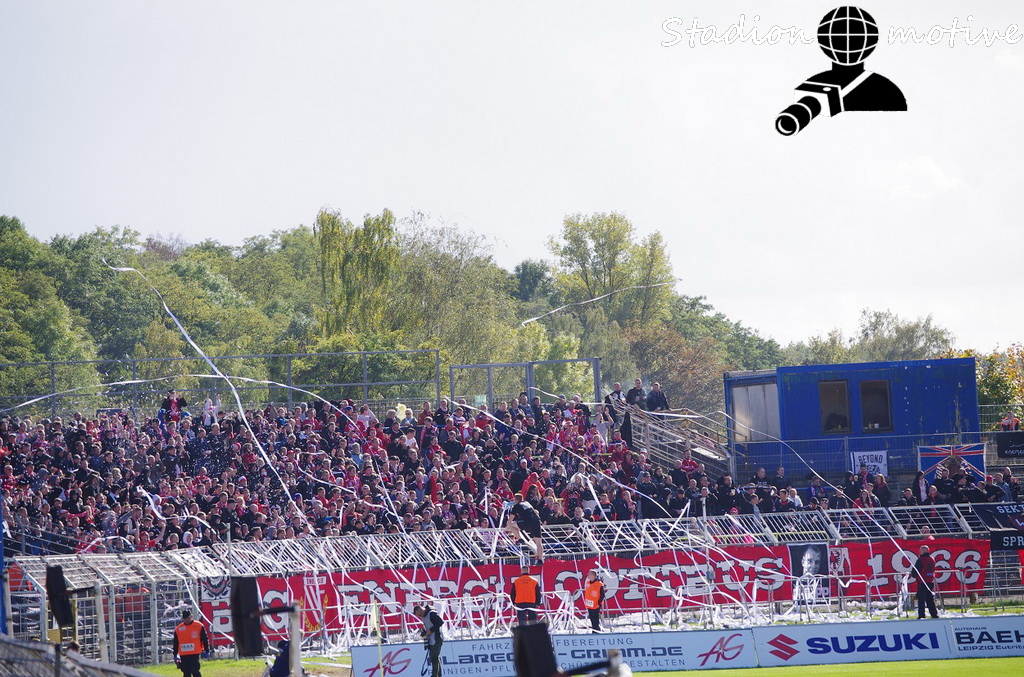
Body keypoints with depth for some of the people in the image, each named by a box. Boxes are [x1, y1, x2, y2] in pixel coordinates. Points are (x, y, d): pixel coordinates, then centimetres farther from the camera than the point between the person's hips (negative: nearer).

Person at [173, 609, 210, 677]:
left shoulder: (199, 626, 0)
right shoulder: (178, 629, 10)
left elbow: (205, 639, 4)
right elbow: (176, 643, 16)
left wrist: (206, 650, 1)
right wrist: (175, 655, 15)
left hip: (195, 655, -4)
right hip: (183, 656, 4)